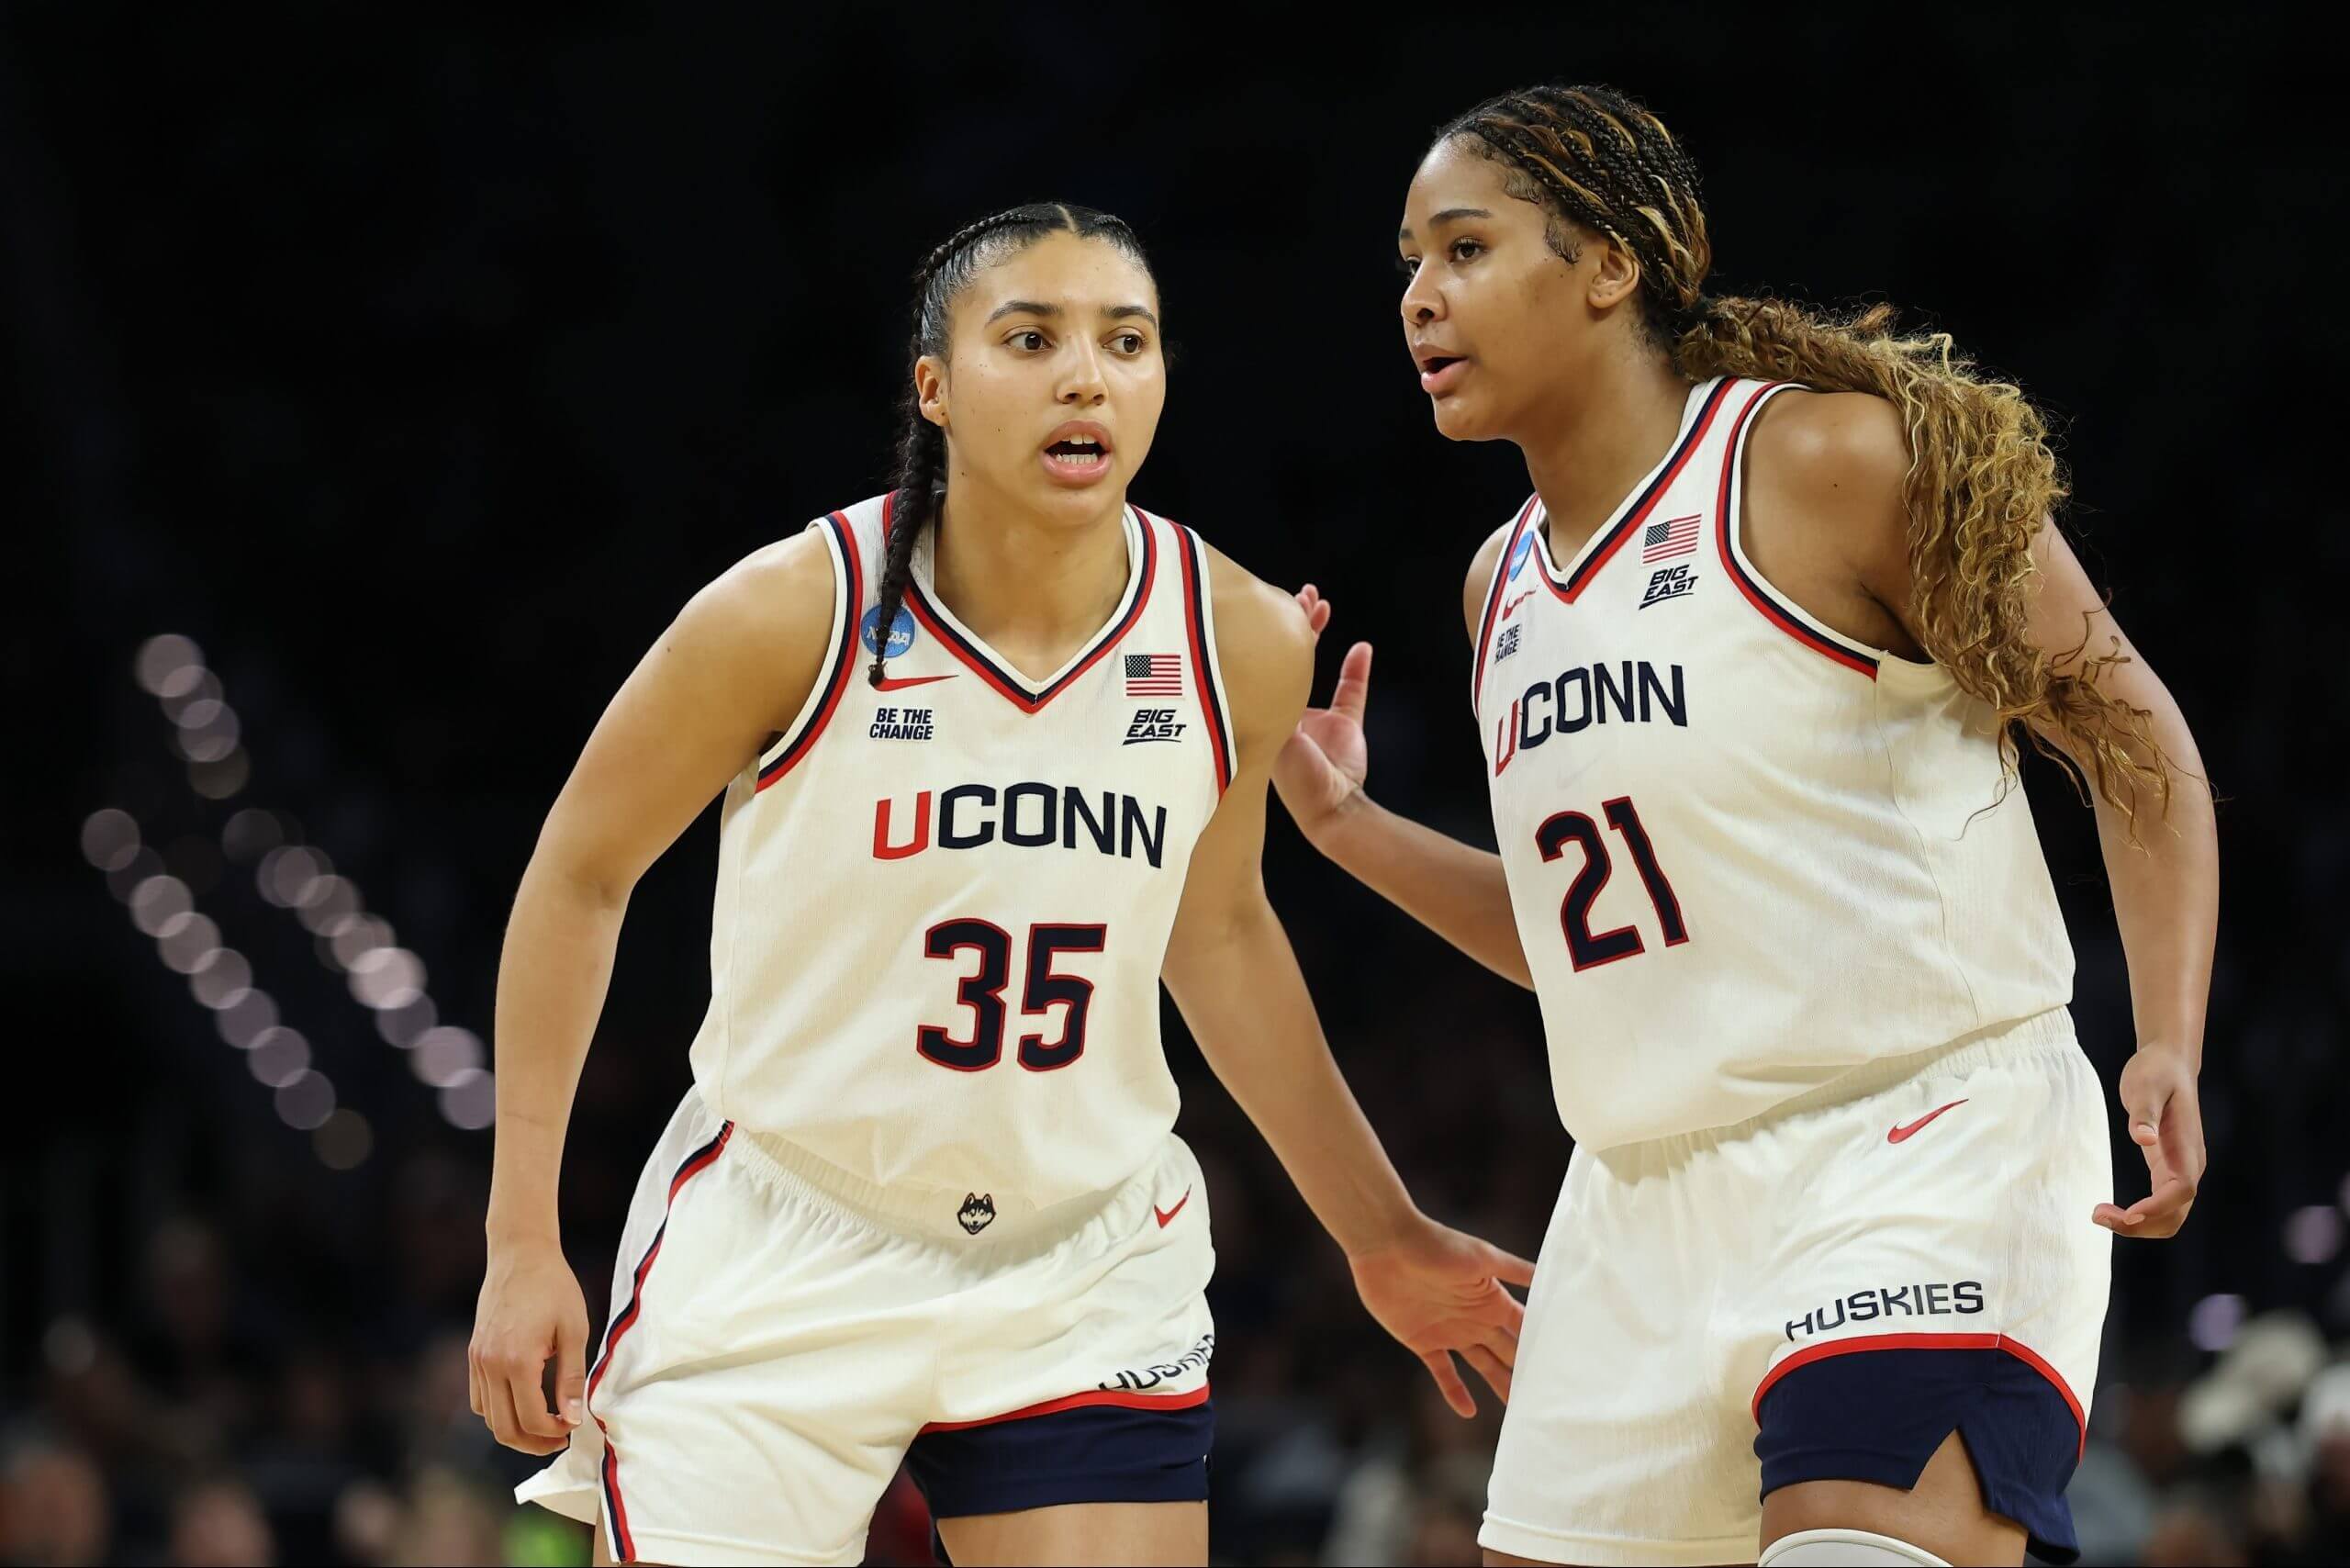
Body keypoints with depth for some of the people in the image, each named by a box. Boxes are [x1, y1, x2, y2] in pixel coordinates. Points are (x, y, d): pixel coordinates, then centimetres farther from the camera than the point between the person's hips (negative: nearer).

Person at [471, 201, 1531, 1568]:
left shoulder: (1241, 643, -6)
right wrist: (524, 1243, -5)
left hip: (1088, 1275, 3)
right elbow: (579, 878, -2)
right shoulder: (793, 614, -16)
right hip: (775, 1268, -2)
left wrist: (1381, 1234, 18)